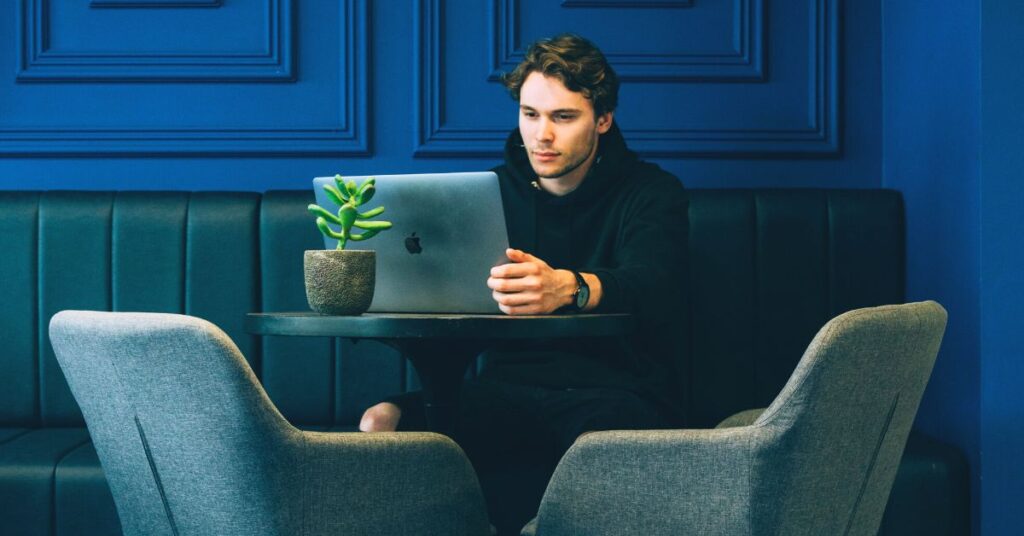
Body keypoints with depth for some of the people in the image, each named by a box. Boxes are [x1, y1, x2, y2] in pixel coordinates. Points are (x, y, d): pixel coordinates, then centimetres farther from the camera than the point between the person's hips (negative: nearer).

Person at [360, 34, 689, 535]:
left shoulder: (651, 193, 4)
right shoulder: (494, 191, 18)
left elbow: (649, 285, -19)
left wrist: (569, 288, -43)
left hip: (620, 394, -4)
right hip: (509, 391, 4)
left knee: (611, 428, -42)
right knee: (383, 422, -25)